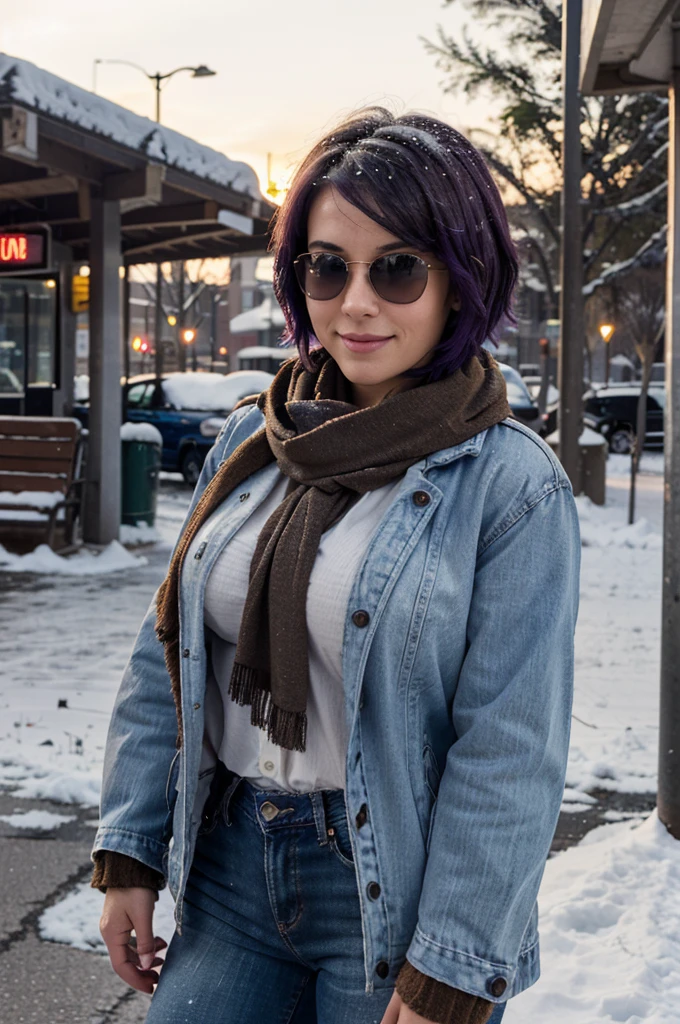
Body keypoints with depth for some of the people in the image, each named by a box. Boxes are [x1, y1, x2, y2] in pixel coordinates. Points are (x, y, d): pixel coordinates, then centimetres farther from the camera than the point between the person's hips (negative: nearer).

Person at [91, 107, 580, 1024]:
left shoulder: (513, 484, -13)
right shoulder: (250, 441, 3)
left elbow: (510, 755, -15)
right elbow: (166, 657, 7)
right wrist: (129, 852, 5)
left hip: (397, 898, -4)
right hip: (233, 869, 4)